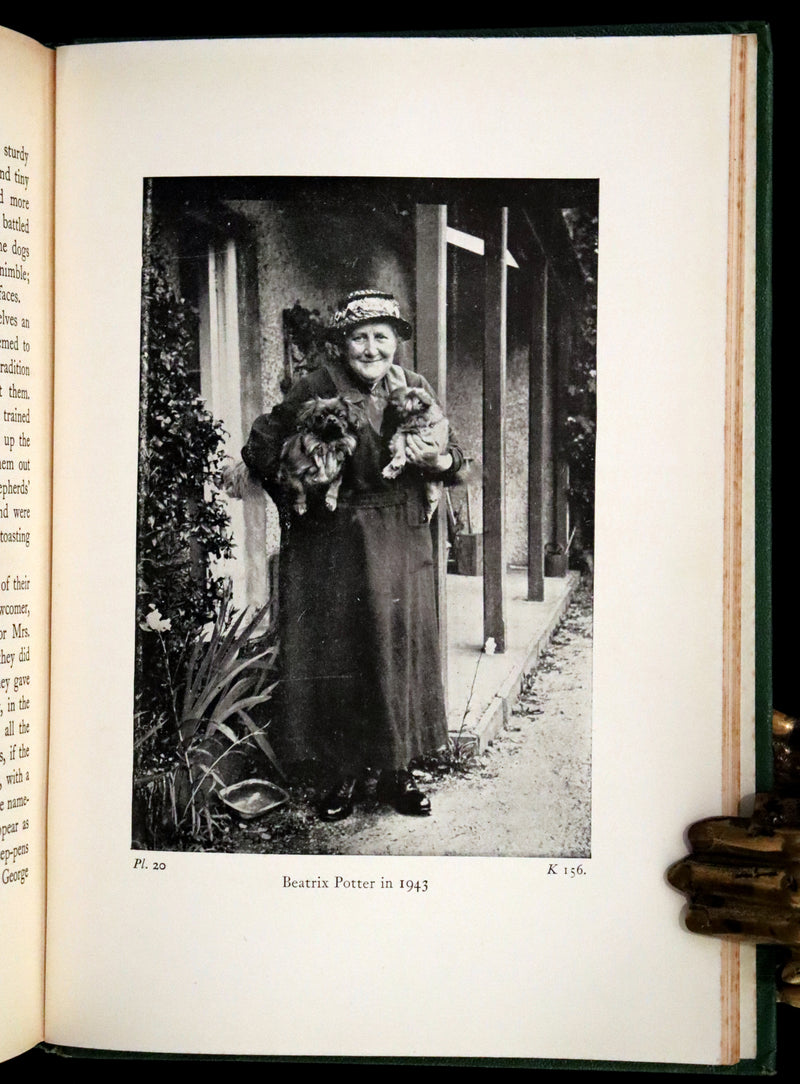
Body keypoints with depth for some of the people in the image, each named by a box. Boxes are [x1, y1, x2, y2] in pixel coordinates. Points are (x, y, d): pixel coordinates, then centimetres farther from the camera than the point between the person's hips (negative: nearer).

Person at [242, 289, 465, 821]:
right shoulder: (316, 389, -5)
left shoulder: (415, 388, 6)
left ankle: (397, 771, 17)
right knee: (335, 653, 2)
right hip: (332, 546, -2)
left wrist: (440, 461, -14)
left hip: (401, 543, 3)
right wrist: (299, 498, -5)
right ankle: (343, 771, 16)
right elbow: (261, 448, 1)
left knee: (401, 647, 4)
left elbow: (454, 456, 8)